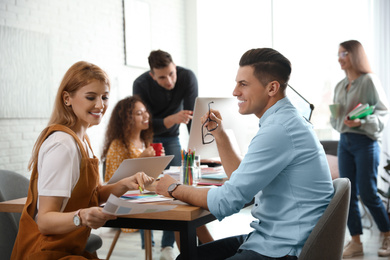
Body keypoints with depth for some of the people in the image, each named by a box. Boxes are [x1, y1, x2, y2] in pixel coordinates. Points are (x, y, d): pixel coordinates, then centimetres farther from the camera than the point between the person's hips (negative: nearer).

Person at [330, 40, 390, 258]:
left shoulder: (369, 80, -7)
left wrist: (361, 122, -23)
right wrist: (336, 118, -2)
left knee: (367, 193, -5)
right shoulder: (340, 86, 13)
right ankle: (356, 242, 11)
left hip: (365, 142, -6)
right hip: (344, 141, 6)